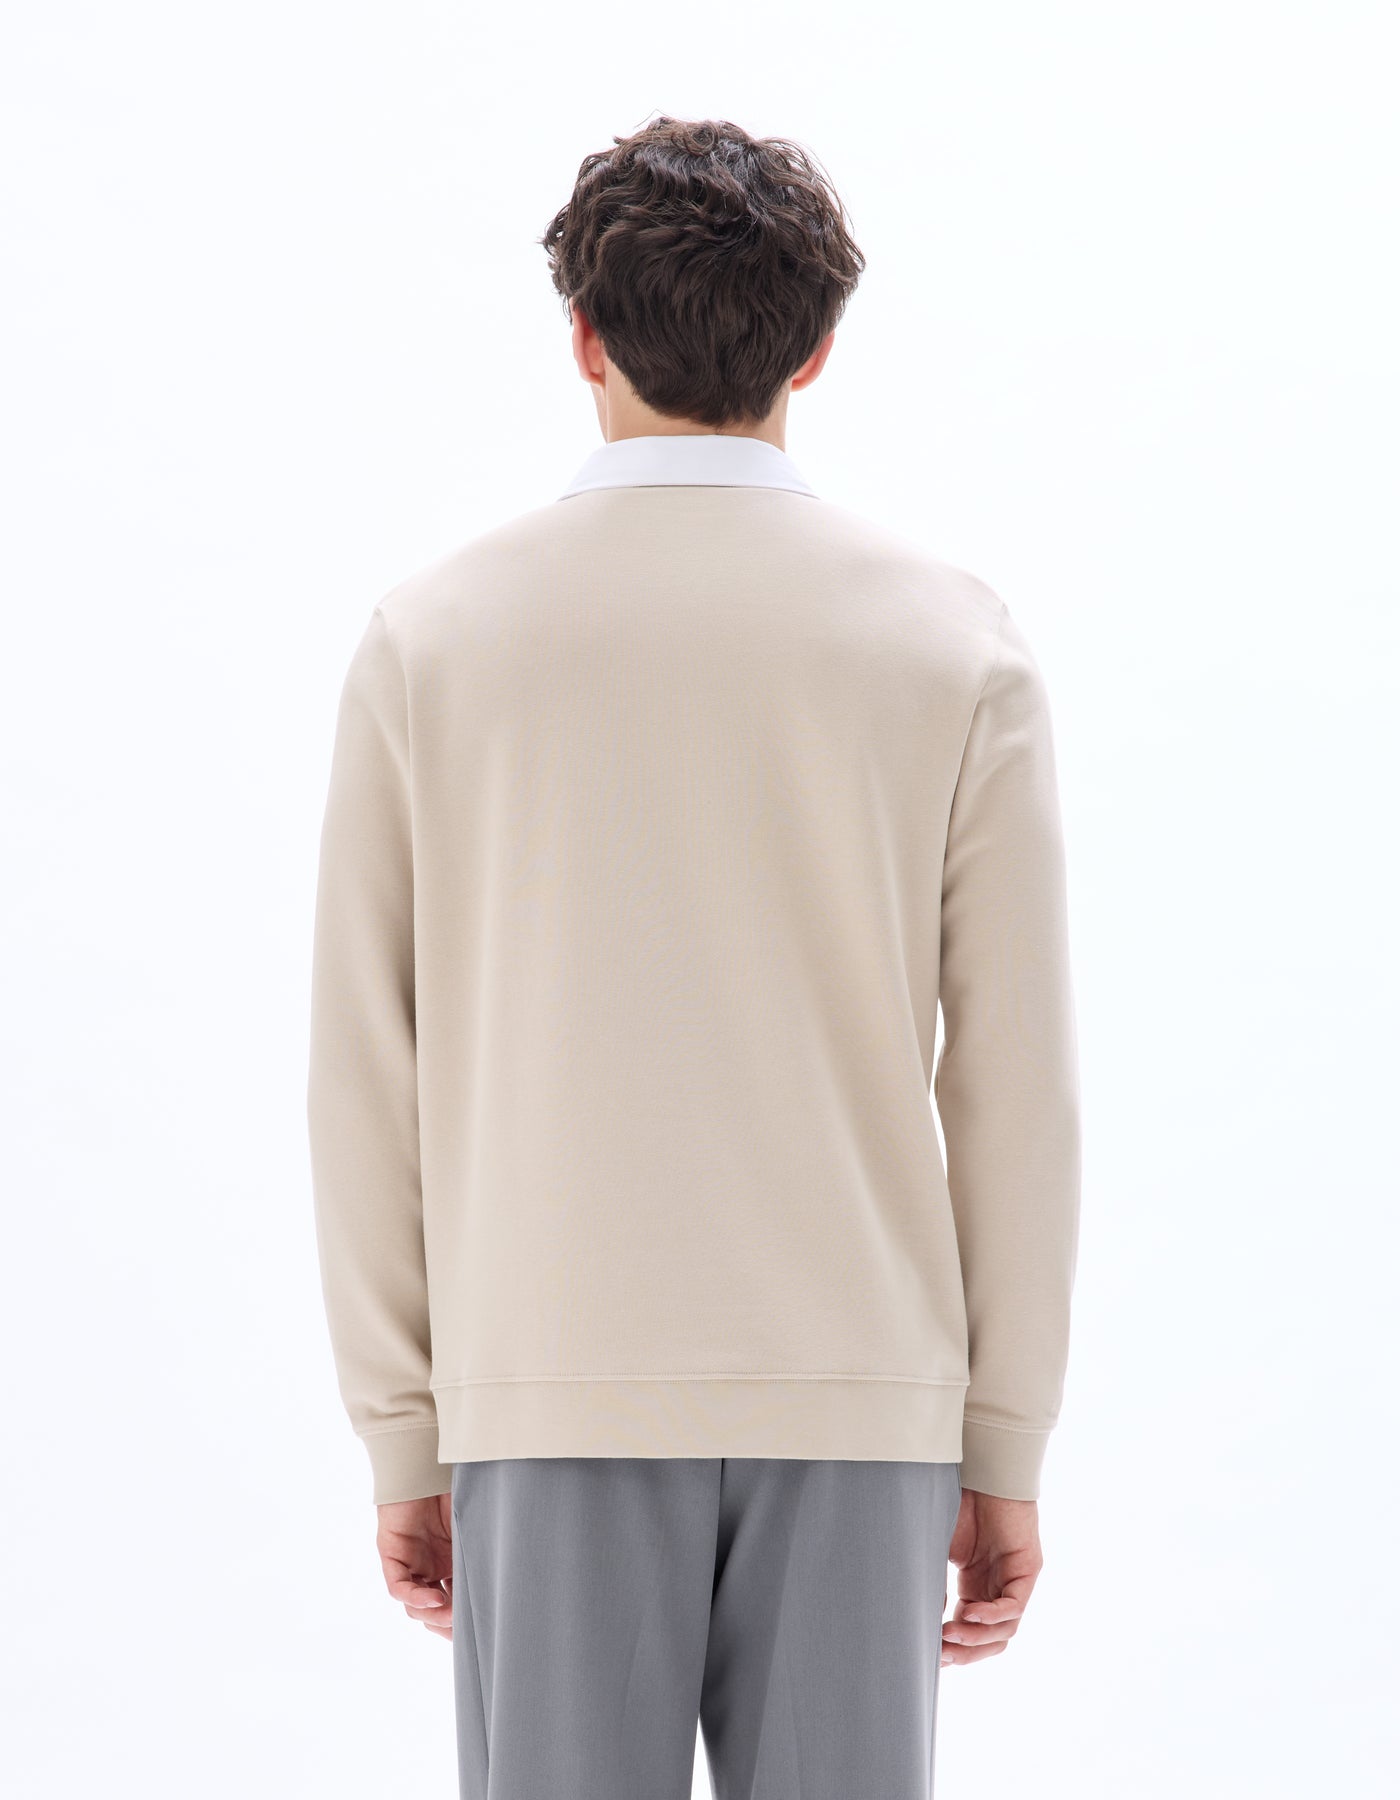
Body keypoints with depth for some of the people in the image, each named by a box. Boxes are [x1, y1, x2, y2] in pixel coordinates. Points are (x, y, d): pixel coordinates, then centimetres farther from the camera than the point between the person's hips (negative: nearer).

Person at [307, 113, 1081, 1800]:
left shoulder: (434, 635, 0)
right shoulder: (955, 640, 0)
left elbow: (366, 1077, 0)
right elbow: (1014, 1081, -1)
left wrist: (403, 1444, 8)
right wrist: (1008, 1455, 6)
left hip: (554, 1396, 0)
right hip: (856, 1402, 0)